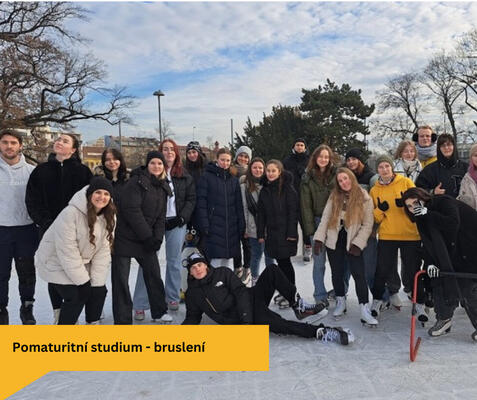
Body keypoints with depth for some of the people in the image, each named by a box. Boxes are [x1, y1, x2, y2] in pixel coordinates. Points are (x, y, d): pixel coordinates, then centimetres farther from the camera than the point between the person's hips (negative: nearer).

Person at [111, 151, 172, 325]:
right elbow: (131, 210, -20)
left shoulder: (162, 188, 11)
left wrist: (157, 238, -3)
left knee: (154, 274, 10)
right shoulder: (137, 182, -12)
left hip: (146, 240, 7)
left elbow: (160, 216, 11)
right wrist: (147, 236, -18)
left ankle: (159, 312, 27)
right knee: (121, 279, -1)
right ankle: (122, 320, 10)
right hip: (125, 237, -6)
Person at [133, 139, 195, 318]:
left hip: (176, 223, 3)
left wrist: (181, 218, -6)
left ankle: (172, 298, 26)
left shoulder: (184, 176, 8)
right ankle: (140, 305, 5)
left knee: (173, 262, 11)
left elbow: (191, 199, 7)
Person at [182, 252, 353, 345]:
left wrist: (245, 317, -20)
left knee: (271, 270, -17)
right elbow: (193, 318, 11)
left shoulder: (222, 273, 4)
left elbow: (240, 292, -5)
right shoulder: (192, 294, 5)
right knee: (277, 324, -31)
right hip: (238, 320, -3)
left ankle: (298, 305, -11)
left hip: (251, 300, 3)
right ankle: (320, 332, -27)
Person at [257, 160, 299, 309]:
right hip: (271, 232, 5)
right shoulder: (265, 190, 11)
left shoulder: (287, 188, -7)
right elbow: (261, 213, 12)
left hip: (285, 232, -5)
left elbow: (293, 211, -11)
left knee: (284, 261, -1)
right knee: (280, 262, 11)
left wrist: (292, 233, -16)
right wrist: (260, 233, 8)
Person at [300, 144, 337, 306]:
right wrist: (310, 229, -6)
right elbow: (306, 205, 0)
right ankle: (320, 296, 11)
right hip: (317, 222, -1)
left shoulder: (336, 174, 4)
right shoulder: (308, 178, 3)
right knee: (319, 260, 0)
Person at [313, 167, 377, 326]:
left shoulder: (364, 198, -4)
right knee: (337, 273, 12)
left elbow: (367, 225, -5)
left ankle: (364, 311, -5)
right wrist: (319, 238, -6)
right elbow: (325, 217, 2)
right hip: (334, 241, 3)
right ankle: (341, 302, 30)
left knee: (359, 274, -10)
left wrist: (357, 244, -13)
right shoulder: (334, 196, 4)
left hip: (353, 242, -3)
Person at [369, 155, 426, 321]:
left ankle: (419, 303, 19)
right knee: (383, 269, 5)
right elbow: (373, 218, 9)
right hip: (386, 236, 1)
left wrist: (405, 203, -22)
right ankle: (377, 300, 22)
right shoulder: (374, 190, 7)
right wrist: (380, 210, -12)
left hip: (410, 234, -1)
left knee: (413, 270, 5)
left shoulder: (406, 182, 2)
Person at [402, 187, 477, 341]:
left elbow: (453, 223, -33)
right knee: (439, 283, 3)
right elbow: (427, 243, 4)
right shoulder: (422, 219, 6)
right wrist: (430, 263, -11)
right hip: (451, 257, 8)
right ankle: (444, 318, 20)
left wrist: (428, 213, -29)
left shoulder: (444, 202, -17)